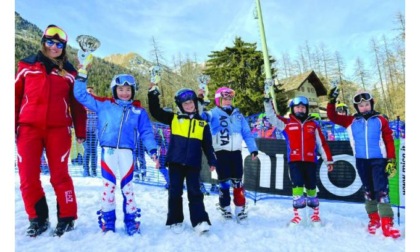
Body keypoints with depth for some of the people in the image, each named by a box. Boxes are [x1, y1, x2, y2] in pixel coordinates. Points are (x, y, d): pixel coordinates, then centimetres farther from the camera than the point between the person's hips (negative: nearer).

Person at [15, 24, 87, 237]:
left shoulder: (68, 72, 8)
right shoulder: (27, 66, 10)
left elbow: (77, 104, 8)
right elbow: (16, 96, 9)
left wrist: (80, 132, 4)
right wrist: (12, 126, 3)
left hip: (58, 129, -1)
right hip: (28, 128, 2)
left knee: (60, 175, 0)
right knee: (28, 177, 2)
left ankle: (67, 217, 14)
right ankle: (38, 218, 18)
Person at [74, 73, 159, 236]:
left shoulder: (139, 111, 8)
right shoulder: (104, 104, 6)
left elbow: (146, 132, 7)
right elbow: (81, 95, 9)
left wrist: (153, 151, -1)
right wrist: (81, 78, 1)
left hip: (127, 151, 1)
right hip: (108, 150, 0)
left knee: (127, 185, 7)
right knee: (108, 184, 5)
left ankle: (132, 219, 17)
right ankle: (107, 220, 18)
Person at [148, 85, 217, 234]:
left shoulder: (202, 123, 8)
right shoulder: (174, 118, 6)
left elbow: (207, 145, 10)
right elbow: (155, 111, 4)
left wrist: (212, 161, 3)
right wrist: (153, 93, -4)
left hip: (193, 164, 0)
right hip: (175, 162, 0)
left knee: (194, 192, 4)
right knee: (175, 192, 7)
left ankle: (200, 221, 7)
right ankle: (175, 221, 20)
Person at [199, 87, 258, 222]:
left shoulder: (238, 114, 12)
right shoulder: (213, 113, 0)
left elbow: (247, 133, 12)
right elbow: (200, 116, -19)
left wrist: (253, 149, 6)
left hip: (236, 152, 3)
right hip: (221, 152, -3)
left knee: (238, 180, 5)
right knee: (224, 180, 4)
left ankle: (240, 208, 14)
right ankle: (225, 207, 19)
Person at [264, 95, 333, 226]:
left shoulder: (313, 124, 8)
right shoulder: (287, 123, 6)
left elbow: (322, 143, 10)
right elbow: (272, 117, -1)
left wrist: (328, 160, 9)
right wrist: (268, 102, -14)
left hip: (310, 161, 1)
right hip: (294, 160, -1)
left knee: (311, 187, 8)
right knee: (297, 185, -7)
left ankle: (315, 214, 25)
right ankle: (297, 214, 4)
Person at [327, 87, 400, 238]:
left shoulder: (380, 120, 0)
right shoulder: (351, 121, 4)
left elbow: (389, 141, 0)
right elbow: (333, 117, 2)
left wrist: (391, 160, -5)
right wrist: (331, 101, -9)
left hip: (379, 160, -2)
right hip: (361, 160, 2)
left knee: (382, 190, -9)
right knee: (368, 190, 12)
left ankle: (387, 224, -6)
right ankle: (373, 219, 25)